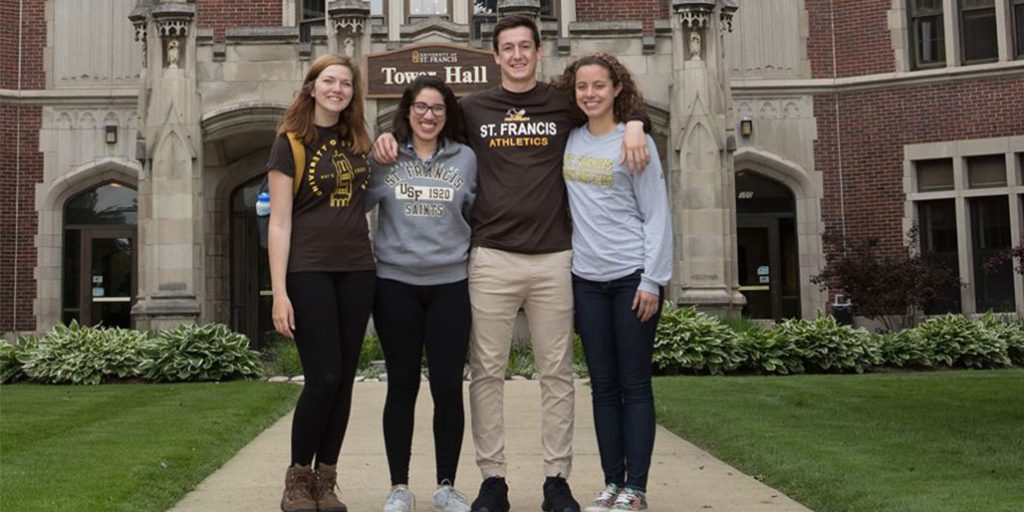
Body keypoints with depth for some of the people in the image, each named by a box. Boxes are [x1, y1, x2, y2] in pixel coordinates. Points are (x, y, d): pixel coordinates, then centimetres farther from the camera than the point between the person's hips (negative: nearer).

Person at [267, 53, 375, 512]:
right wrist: (279, 291, -13)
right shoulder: (290, 142, -2)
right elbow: (279, 223, -6)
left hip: (357, 272, 5)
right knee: (322, 378, -7)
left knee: (344, 379, 5)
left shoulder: (358, 141, 12)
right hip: (309, 272, -5)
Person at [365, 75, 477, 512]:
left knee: (448, 388, 1)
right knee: (402, 387, 7)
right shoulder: (383, 157, 4)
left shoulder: (466, 159, 6)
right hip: (395, 285, 0)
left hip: (450, 285, 0)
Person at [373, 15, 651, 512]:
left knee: (557, 373, 4)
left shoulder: (564, 104, 9)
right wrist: (388, 136, 1)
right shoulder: (473, 108, 10)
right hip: (492, 257, 0)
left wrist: (634, 126, -1)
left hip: (553, 258, 0)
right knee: (486, 372, 1)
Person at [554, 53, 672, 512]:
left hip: (632, 276, -4)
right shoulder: (568, 140, 8)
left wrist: (652, 280, -12)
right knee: (603, 385, 7)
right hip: (586, 278, 5)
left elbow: (657, 216, -7)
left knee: (635, 384, 0)